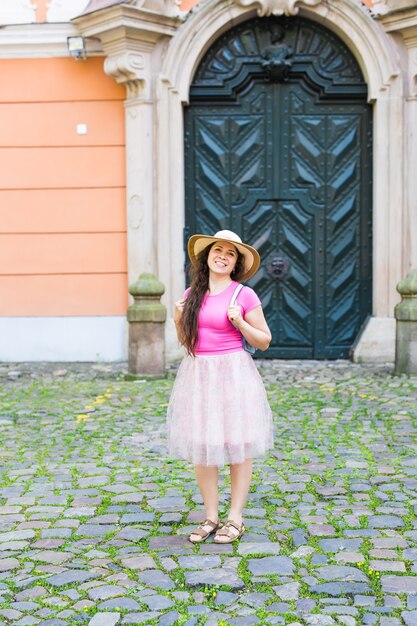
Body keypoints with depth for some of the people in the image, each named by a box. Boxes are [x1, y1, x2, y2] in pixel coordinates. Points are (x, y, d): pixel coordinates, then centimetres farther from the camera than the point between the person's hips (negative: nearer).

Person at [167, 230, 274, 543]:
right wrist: (179, 321, -1)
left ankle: (236, 518, 13)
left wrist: (240, 323, -15)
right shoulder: (192, 294, 9)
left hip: (232, 373, -4)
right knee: (201, 446, 6)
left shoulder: (244, 295, -4)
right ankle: (211, 516, 18)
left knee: (237, 445, 1)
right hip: (197, 373, 4)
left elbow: (264, 341, 0)